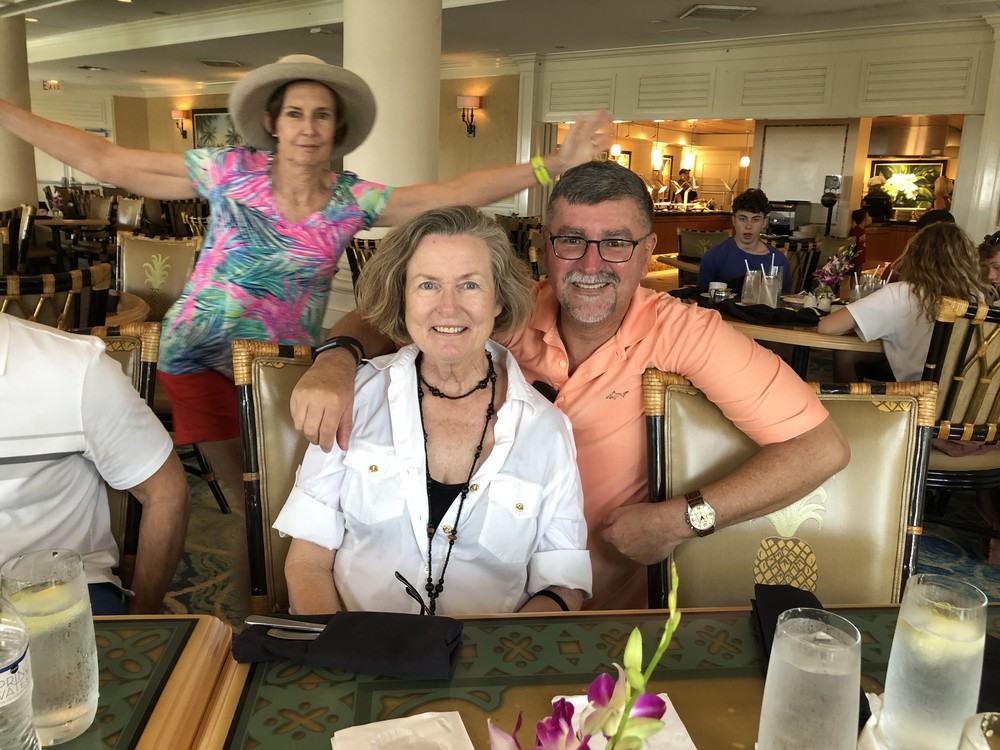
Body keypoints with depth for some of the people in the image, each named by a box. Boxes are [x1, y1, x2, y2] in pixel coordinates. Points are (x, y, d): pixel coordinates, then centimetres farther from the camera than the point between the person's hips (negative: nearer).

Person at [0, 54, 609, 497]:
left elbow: (457, 193, -14)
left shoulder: (353, 201, -6)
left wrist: (554, 165, -20)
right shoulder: (233, 172, -8)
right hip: (202, 360, -1)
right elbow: (106, 161, -7)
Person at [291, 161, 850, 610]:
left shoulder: (680, 333, -14)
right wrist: (337, 360, -21)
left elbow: (823, 447, -15)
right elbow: (379, 320, 2)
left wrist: (683, 519, -22)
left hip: (603, 606, -1)